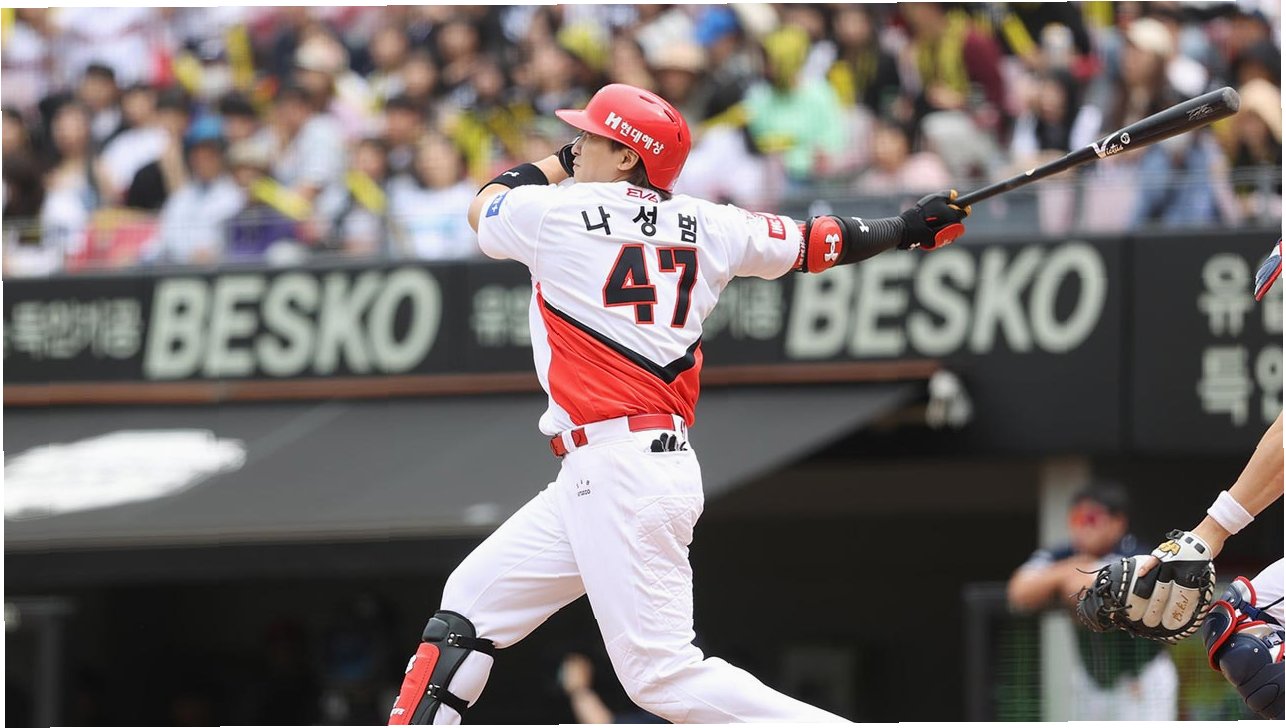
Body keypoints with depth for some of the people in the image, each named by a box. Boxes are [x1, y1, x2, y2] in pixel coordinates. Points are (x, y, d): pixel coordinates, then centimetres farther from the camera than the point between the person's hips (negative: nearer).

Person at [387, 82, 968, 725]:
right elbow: (812, 243, 19)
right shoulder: (705, 226, 9)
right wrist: (908, 229, 34)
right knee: (471, 601, 14)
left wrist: (557, 164, 31)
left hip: (619, 473, -9)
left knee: (662, 673, -12)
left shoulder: (559, 211, -6)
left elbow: (482, 209, 17)